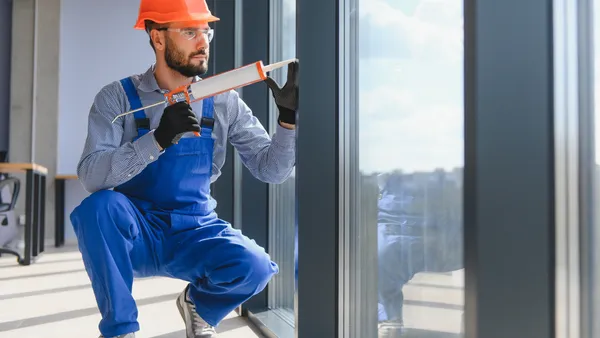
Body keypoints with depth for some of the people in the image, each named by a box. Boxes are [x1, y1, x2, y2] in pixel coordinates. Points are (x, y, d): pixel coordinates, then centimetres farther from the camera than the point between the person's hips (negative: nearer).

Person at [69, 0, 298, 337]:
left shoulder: (223, 102, -2)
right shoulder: (118, 97, -7)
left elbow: (271, 169, -4)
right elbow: (92, 176, -22)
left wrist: (289, 118, -21)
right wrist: (159, 138, -35)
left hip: (196, 233, 1)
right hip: (134, 234, -1)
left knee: (255, 266, -27)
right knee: (101, 205, -32)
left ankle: (199, 305, 10)